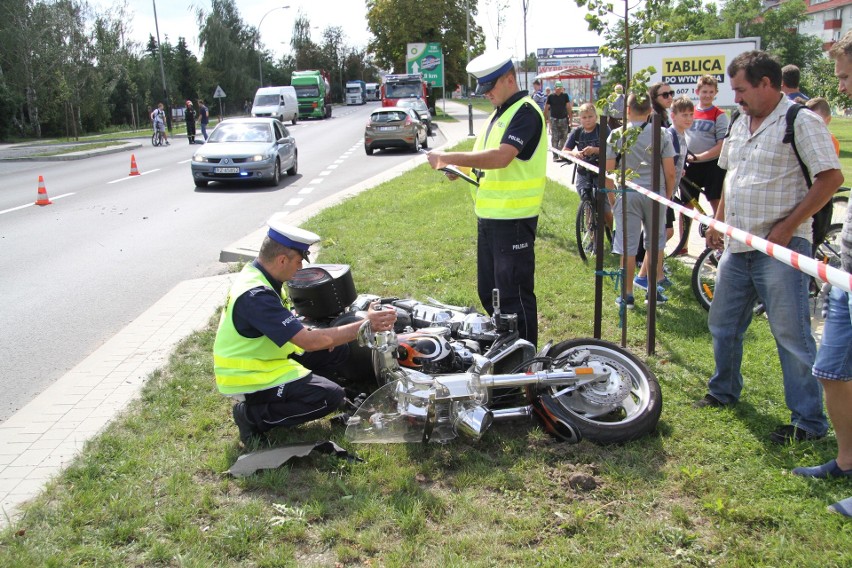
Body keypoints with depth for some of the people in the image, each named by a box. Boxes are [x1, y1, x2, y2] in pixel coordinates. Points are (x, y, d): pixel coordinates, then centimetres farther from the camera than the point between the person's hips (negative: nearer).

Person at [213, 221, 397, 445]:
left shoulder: (256, 274, -1)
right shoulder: (256, 296, -31)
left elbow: (290, 326, 11)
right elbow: (308, 341, -33)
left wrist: (323, 335, -7)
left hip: (263, 358, 9)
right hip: (247, 378, -9)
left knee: (337, 350, 5)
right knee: (331, 397, -17)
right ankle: (253, 415, -6)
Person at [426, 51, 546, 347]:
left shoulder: (526, 112, -13)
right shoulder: (499, 112, 17)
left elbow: (500, 157, -26)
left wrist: (448, 157, -22)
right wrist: (458, 167, 3)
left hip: (513, 218, -10)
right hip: (488, 214, 10)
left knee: (514, 294, -3)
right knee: (488, 291, 17)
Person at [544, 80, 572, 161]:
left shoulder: (565, 96, 3)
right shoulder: (551, 97, -1)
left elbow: (568, 107, 3)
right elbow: (546, 108, 3)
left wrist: (570, 118, -2)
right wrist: (546, 119, -2)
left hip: (564, 119, 2)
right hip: (554, 119, -2)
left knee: (564, 137, 6)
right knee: (554, 138, -4)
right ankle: (555, 156, 0)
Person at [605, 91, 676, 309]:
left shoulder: (617, 135, -4)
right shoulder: (662, 134, -3)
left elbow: (608, 172, -5)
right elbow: (670, 172, -3)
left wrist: (611, 198, 7)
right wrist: (668, 196, 12)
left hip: (627, 195, -1)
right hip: (655, 193, 1)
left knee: (628, 248, 5)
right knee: (656, 244, 16)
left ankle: (628, 295, 12)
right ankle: (654, 291, 24)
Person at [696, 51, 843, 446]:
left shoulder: (801, 121, -10)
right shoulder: (740, 124, 14)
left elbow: (831, 177, -16)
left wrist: (787, 226, -19)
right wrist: (718, 220, 16)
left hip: (780, 249, -8)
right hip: (736, 246, 8)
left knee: (792, 335, -3)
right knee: (722, 325, 17)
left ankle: (809, 421, 8)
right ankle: (724, 391, 38)